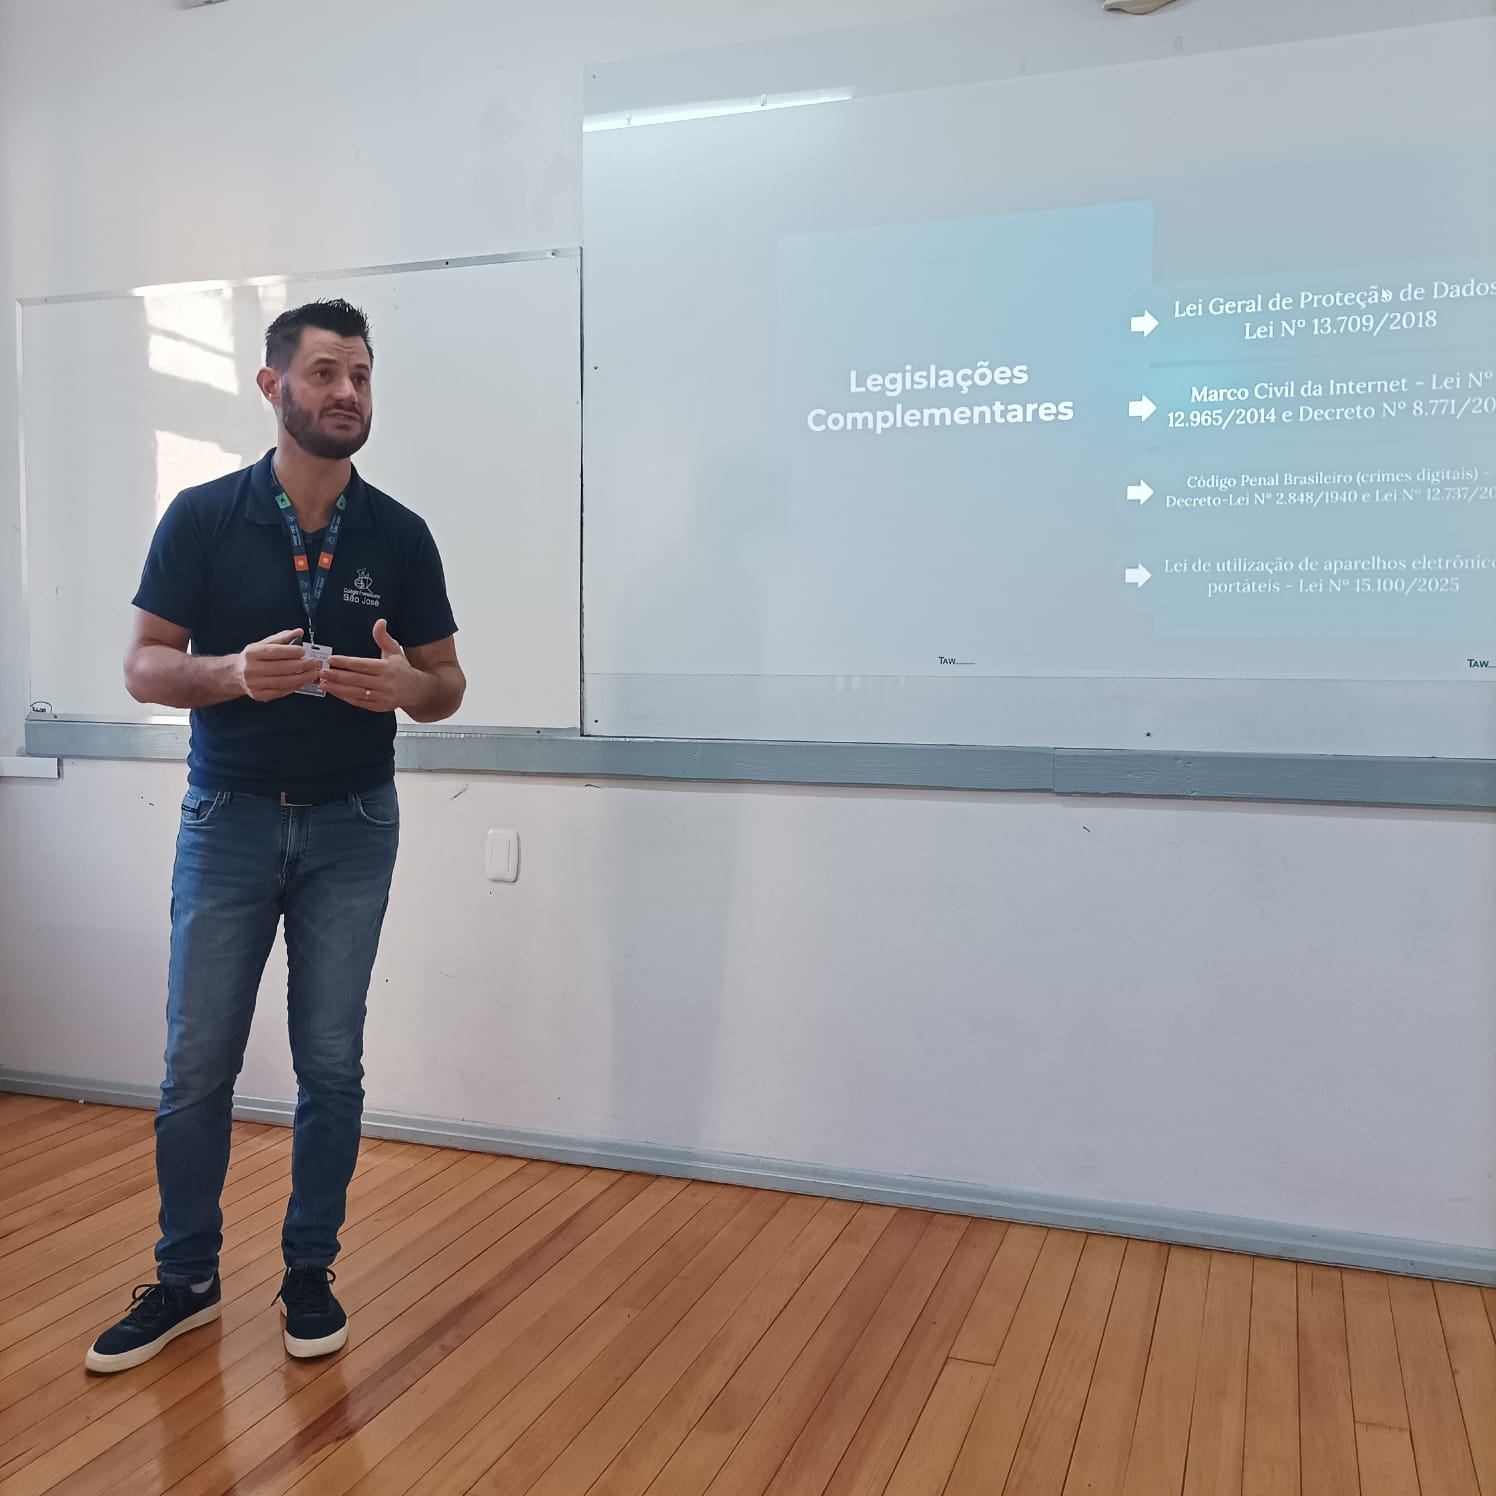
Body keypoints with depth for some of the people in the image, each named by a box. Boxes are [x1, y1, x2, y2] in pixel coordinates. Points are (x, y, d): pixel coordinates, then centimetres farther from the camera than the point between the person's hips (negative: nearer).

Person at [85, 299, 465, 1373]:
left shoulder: (400, 535, 0)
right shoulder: (202, 517, -3)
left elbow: (446, 685, 4)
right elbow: (144, 667, -2)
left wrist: (403, 686, -20)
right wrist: (235, 672, -22)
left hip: (352, 823, 1)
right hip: (230, 817, 0)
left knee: (331, 1064, 7)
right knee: (197, 1063, 5)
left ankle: (310, 1274, 24)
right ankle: (186, 1279, 25)